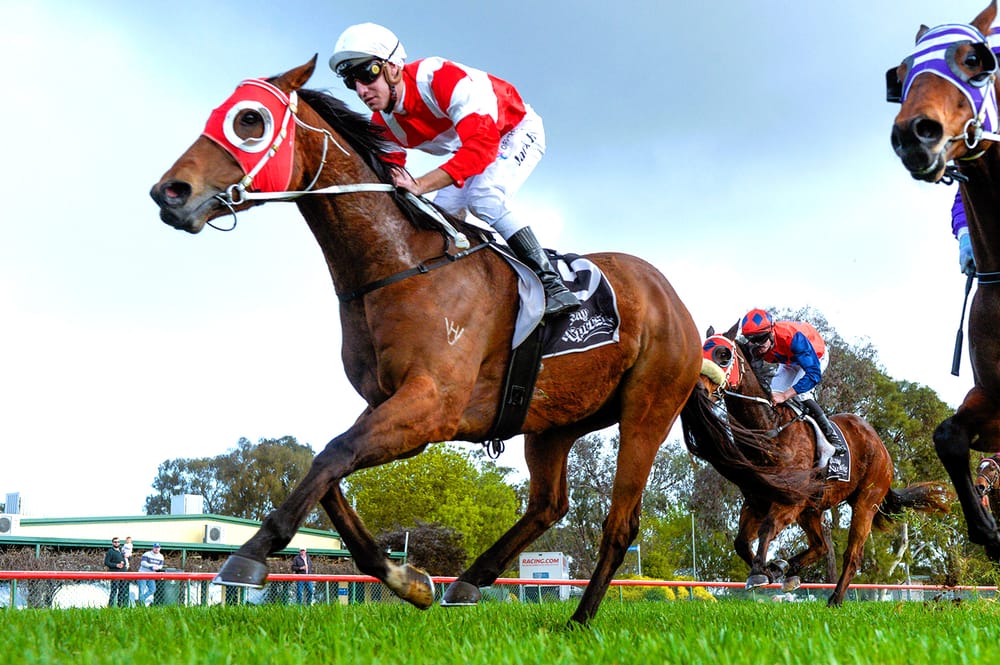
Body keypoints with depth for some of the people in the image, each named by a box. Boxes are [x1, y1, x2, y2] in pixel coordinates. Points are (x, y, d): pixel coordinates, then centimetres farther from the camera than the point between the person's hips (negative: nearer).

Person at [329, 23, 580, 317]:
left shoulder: (439, 77, -38)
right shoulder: (382, 124, -13)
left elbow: (482, 143, -47)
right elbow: (388, 180, -3)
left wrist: (421, 185, -55)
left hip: (517, 131, -8)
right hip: (470, 153, 8)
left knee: (483, 198, -30)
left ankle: (552, 283, -28)